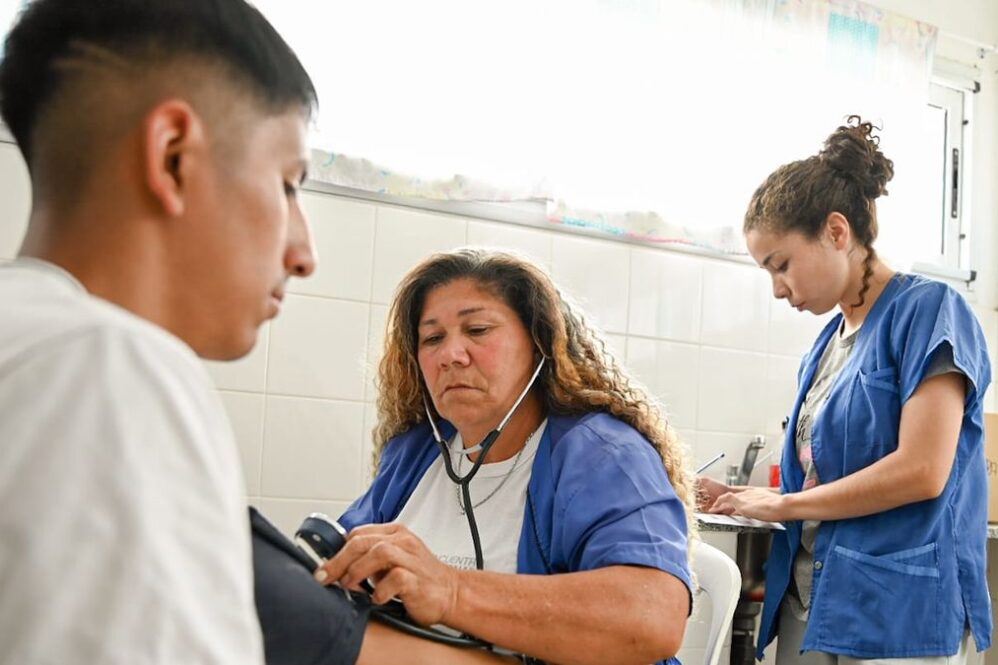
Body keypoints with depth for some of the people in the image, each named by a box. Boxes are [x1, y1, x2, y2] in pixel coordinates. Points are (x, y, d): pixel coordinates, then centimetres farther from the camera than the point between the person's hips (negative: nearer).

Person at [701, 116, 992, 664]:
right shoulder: (828, 343, 14)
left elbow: (922, 471, -19)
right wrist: (743, 500, 2)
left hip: (896, 614, -7)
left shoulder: (929, 310, -8)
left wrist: (782, 504, -10)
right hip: (809, 600, 7)